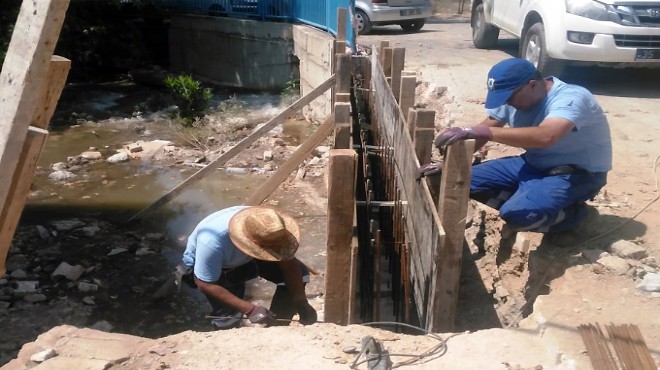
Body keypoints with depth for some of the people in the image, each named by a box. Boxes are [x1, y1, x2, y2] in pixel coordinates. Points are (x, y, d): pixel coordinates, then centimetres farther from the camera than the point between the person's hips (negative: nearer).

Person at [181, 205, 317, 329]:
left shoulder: (267, 230, -31)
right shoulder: (212, 241, -42)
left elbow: (289, 264, -18)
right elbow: (205, 284, -31)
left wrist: (301, 302, -20)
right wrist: (250, 309, -35)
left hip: (248, 259, 4)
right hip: (211, 264, -3)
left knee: (299, 273, -13)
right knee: (228, 320, -22)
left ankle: (276, 328, 4)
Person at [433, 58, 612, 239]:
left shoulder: (571, 98, -28)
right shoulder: (512, 95, -5)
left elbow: (545, 137, -47)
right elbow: (483, 130, 1)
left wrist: (476, 131, -52)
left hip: (577, 173, -7)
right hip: (533, 165, 7)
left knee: (517, 214, -32)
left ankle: (575, 214, -4)